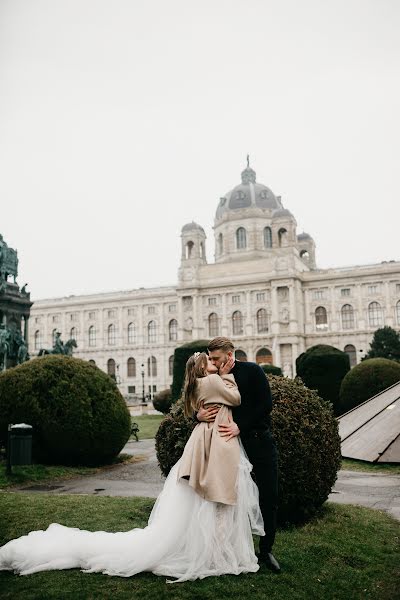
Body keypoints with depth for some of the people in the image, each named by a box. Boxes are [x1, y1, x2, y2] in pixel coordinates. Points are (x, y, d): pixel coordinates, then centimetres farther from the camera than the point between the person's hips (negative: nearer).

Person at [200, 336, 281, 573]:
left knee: (269, 498, 3)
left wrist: (241, 426, -18)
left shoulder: (252, 371, -6)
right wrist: (199, 415, -18)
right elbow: (206, 407, 6)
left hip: (260, 441, -2)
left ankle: (266, 550, 17)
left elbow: (266, 405, -12)